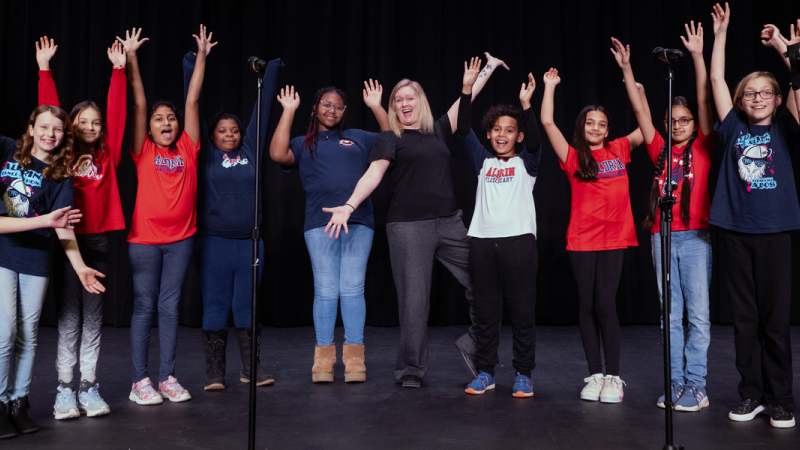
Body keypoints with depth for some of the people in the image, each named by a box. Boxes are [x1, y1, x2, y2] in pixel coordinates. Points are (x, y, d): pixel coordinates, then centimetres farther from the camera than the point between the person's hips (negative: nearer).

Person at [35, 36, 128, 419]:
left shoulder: (108, 154, 7)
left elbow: (117, 112, 6)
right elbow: (49, 112, 0)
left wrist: (119, 69, 6)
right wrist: (44, 69, -2)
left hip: (99, 240, 2)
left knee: (93, 317, 8)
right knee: (68, 316, 3)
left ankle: (89, 388, 14)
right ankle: (65, 390, 9)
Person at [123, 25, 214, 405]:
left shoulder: (187, 149, 5)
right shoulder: (143, 152, 0)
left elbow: (193, 100, 5)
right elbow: (139, 103, -3)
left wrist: (202, 56, 10)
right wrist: (131, 58, -4)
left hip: (181, 238, 2)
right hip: (145, 238, -2)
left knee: (170, 306, 9)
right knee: (144, 307, 4)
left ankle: (168, 377, 16)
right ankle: (140, 381, 11)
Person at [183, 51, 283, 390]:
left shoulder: (250, 150, 10)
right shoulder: (206, 155, 5)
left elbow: (262, 109, 14)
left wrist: (271, 70, 18)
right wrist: (191, 66, 3)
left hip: (249, 241, 2)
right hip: (214, 241, -2)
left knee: (247, 305, 8)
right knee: (215, 306, 3)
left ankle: (251, 368, 19)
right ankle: (214, 373, 12)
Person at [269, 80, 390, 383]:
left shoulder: (358, 138, 21)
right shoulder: (303, 144, 16)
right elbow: (278, 154, -4)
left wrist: (376, 107, 9)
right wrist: (288, 111, 1)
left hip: (358, 223, 1)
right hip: (319, 224, -1)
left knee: (353, 289, 0)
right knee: (325, 291, 0)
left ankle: (354, 358, 6)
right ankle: (324, 358, 9)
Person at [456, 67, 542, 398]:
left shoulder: (526, 163, 9)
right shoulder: (483, 161, 15)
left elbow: (534, 140, -10)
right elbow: (463, 131, 4)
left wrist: (526, 105, -23)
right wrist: (467, 90, -6)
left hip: (518, 239, -2)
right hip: (482, 240, 3)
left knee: (522, 311, 1)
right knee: (485, 311, 7)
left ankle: (523, 375, 12)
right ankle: (485, 373, 17)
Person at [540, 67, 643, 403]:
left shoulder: (619, 150, 11)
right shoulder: (574, 157, 5)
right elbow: (547, 123, -1)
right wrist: (550, 86, 4)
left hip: (613, 239, 0)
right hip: (581, 240, 0)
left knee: (605, 304, -5)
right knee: (587, 306, 5)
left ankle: (613, 377, 5)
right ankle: (594, 375, 14)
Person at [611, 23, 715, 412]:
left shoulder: (702, 147, 4)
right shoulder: (660, 150, 10)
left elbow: (704, 101, -4)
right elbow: (640, 110, 9)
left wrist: (698, 56, -8)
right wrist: (626, 69, 7)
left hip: (695, 237, -3)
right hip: (662, 237, 3)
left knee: (698, 313, -2)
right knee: (671, 315, 7)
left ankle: (696, 384, 4)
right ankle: (676, 382, 14)